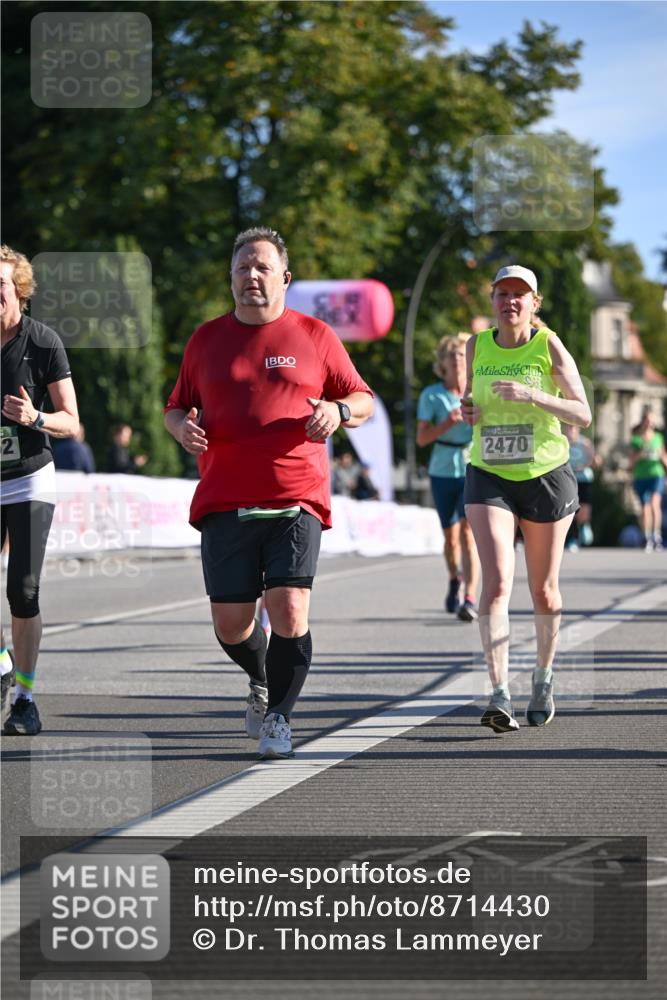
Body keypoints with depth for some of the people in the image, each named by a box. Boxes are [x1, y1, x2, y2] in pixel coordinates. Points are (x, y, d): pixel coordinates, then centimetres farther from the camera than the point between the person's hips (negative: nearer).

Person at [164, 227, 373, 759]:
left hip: (296, 501, -2)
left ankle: (278, 716, 3)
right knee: (230, 624, 1)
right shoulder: (206, 339, 12)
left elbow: (364, 400, 13)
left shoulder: (315, 336, 7)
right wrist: (182, 425, -3)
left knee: (289, 609, -16)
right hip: (225, 504, 2)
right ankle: (261, 680, 34)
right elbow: (176, 408, 21)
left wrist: (338, 410, -9)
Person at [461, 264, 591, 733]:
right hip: (489, 478, 1)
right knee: (496, 582, -16)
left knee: (543, 590, 10)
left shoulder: (549, 346, -6)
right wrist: (469, 410, -4)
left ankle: (544, 677, 34)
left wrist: (532, 395, -22)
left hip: (547, 478, -1)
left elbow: (583, 414, -8)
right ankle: (500, 695, -22)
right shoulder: (477, 346, 3)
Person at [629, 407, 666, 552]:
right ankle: (648, 541, 10)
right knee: (645, 509, 1)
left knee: (655, 502, -23)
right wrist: (642, 452, -15)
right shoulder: (636, 439, 3)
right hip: (640, 476, 0)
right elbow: (632, 461, 0)